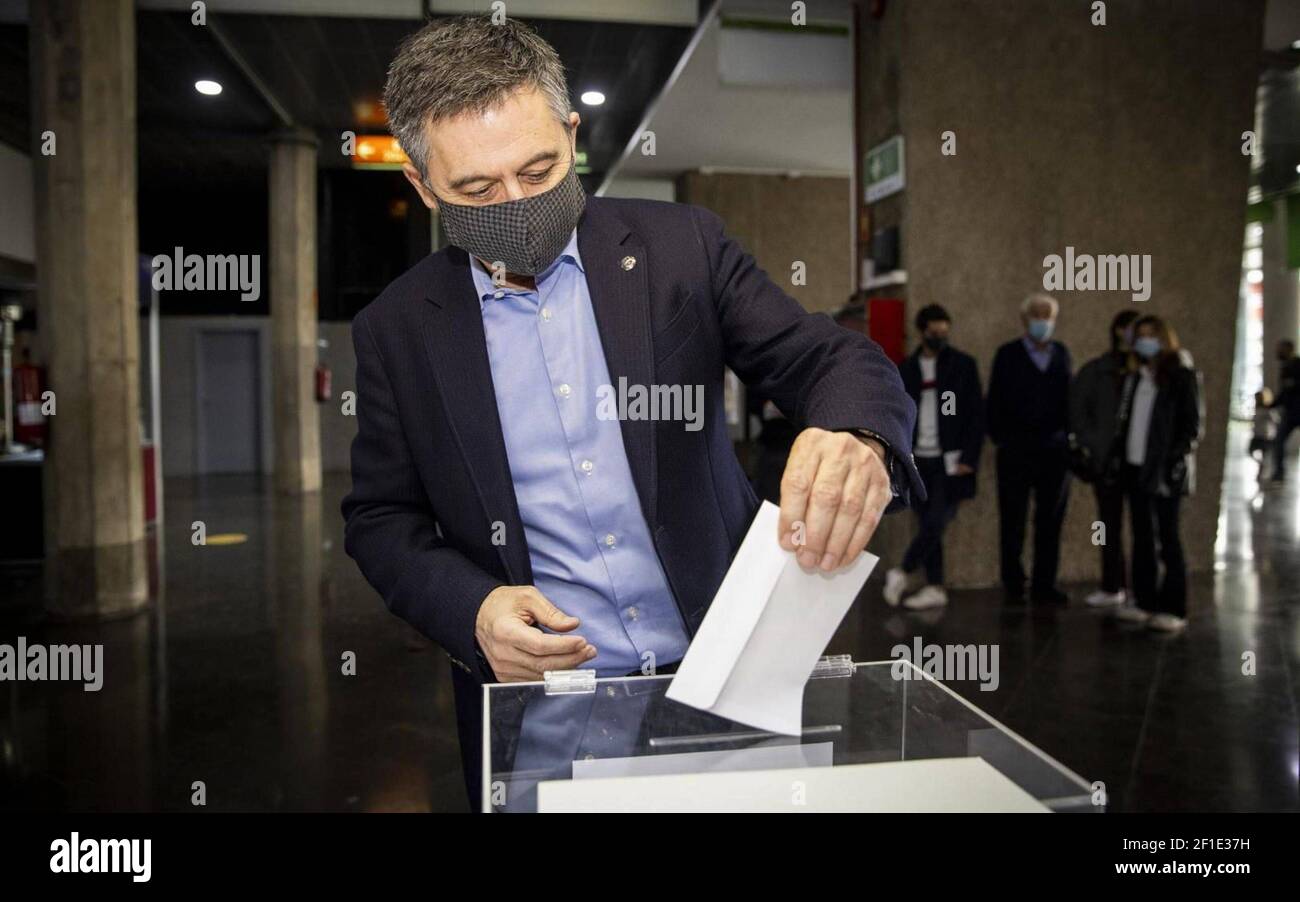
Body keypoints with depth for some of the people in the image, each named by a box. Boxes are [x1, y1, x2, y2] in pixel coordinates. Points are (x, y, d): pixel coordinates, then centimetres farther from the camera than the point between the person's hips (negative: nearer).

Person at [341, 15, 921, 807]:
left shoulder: (681, 246, -4)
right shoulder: (397, 329, -1)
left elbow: (835, 363, -8)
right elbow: (381, 520, 5)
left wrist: (855, 443, -31)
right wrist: (471, 611, -13)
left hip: (721, 669, 0)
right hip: (533, 694, 1)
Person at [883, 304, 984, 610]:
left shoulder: (963, 364, 1)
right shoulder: (907, 369, 9)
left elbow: (976, 413, -1)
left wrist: (969, 458, -9)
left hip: (950, 461, -3)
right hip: (919, 460, 3)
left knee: (935, 523, -12)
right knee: (928, 526, 6)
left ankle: (903, 572, 1)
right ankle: (935, 588, 13)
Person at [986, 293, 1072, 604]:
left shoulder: (1061, 354, 10)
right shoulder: (1007, 354, 2)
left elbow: (1068, 397, 6)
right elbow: (994, 401, 0)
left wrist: (1069, 436, -3)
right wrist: (999, 438, -7)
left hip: (1055, 449, 3)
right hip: (1016, 448, -3)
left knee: (1050, 520, 7)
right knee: (1013, 522, 2)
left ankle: (1044, 584, 15)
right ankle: (1013, 586, 11)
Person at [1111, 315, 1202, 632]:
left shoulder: (1181, 375, -4)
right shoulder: (1135, 377, 15)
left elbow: (1192, 424, -9)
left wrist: (1175, 460, -17)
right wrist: (1119, 454, 9)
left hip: (1164, 470, -6)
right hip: (1135, 468, 6)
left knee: (1167, 538, -2)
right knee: (1142, 537, 10)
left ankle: (1173, 608, 5)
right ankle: (1145, 601, 18)